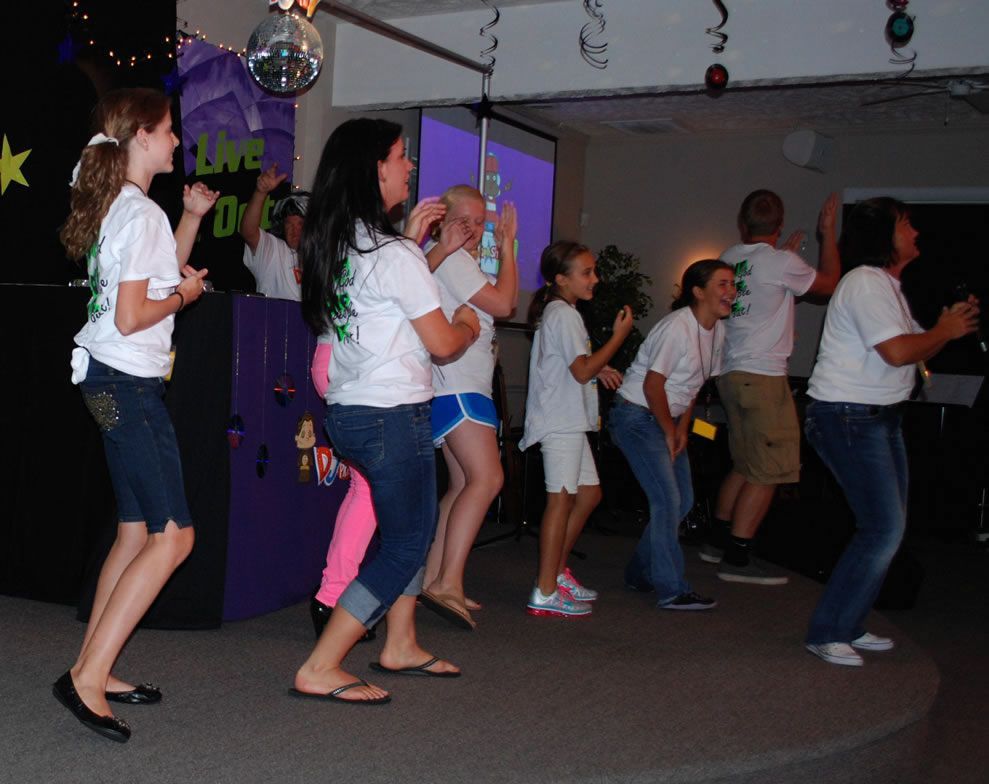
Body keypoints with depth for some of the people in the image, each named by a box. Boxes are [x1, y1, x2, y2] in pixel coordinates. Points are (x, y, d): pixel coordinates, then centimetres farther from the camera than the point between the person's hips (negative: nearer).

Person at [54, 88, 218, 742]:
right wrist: (184, 295, -4)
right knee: (173, 535, -10)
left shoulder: (116, 205, 15)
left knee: (137, 531, 12)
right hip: (128, 385, -10)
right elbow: (130, 317, -19)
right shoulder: (142, 213, -14)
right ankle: (87, 679, -10)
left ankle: (94, 672, 17)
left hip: (112, 383, 10)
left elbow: (159, 274, 28)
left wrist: (192, 217, 19)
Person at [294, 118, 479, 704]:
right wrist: (468, 325, 7)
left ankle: (401, 646, 30)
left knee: (415, 524, 23)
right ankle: (320, 670, -1)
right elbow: (441, 342, -13)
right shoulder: (395, 254, -17)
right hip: (394, 414, -9)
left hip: (348, 410, 9)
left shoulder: (335, 245, 9)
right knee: (406, 545, 0)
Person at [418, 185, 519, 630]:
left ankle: (433, 580, 11)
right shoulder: (450, 259, -9)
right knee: (487, 478, -21)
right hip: (454, 387, -11)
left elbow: (508, 305, 22)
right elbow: (502, 303, -12)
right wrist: (507, 248, -2)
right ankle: (447, 584, -25)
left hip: (467, 386, 11)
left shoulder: (460, 261, 23)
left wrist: (506, 248, 18)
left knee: (464, 484, 10)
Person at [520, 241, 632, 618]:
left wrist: (599, 370, 10)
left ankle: (557, 572, 24)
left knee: (588, 493, 15)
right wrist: (619, 335, -14)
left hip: (570, 421, 11)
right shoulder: (563, 314, -13)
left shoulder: (562, 312, 19)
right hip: (560, 421, -11)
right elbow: (582, 371, -19)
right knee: (562, 498, -10)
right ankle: (546, 593, -7)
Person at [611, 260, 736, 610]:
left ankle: (641, 573, 25)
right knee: (667, 500, -14)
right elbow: (652, 385, -21)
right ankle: (672, 590, -7)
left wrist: (682, 427, 4)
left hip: (667, 419, 9)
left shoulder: (717, 330, 4)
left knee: (683, 500, 11)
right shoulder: (678, 327, -22)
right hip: (637, 416, -9)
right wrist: (669, 431, -12)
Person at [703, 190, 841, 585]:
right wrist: (828, 232, 11)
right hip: (763, 378, -8)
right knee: (767, 472, -4)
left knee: (745, 465, 19)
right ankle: (736, 558, -4)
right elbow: (829, 283, 4)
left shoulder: (730, 258, 9)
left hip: (732, 374, 8)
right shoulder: (781, 263, -12)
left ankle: (717, 541, 25)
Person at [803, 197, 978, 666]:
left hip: (881, 417, 10)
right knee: (883, 529, -12)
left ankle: (848, 626, 19)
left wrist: (948, 327, 4)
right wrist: (946, 331, -8)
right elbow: (897, 352, -24)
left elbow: (912, 354, 19)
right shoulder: (865, 284, -14)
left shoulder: (888, 286, 18)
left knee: (888, 527, 11)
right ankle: (827, 633, -3)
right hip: (849, 418, -10)